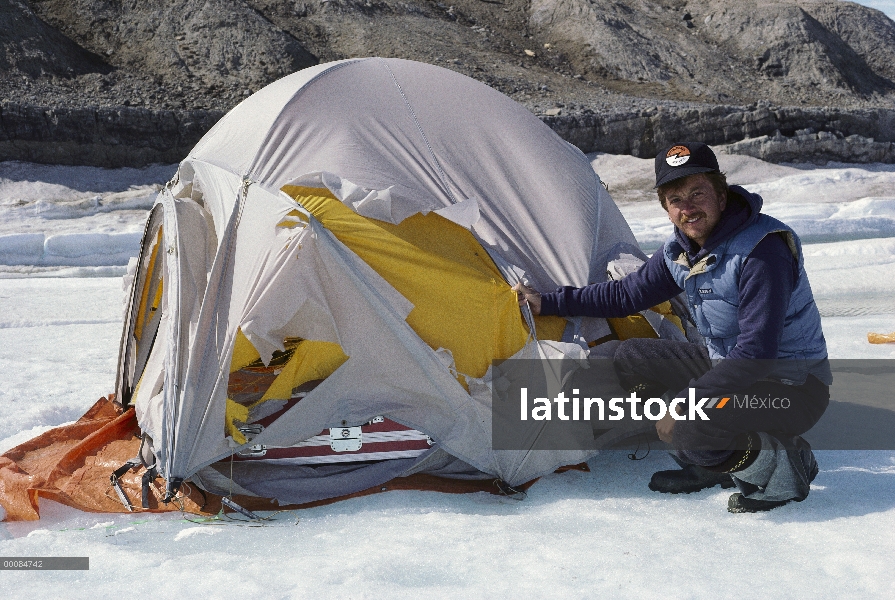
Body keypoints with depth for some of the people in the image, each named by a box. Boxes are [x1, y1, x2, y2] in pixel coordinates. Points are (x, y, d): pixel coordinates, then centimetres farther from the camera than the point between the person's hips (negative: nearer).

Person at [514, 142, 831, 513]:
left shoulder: (762, 249, -25)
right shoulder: (679, 251, 0)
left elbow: (756, 352, -30)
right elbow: (625, 296, 14)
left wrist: (687, 401, -27)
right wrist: (547, 302, 12)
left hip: (793, 388, -9)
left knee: (679, 426, -31)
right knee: (631, 358, 5)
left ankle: (782, 463, -5)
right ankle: (712, 465, 9)